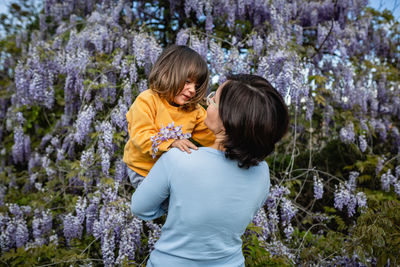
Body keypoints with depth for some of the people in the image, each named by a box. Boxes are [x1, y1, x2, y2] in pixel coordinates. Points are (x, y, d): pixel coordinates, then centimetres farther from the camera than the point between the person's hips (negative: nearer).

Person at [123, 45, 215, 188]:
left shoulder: (194, 110, 0)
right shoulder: (146, 101, -15)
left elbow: (209, 138, 3)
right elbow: (141, 135, -24)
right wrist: (171, 143, -35)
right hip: (142, 170, -4)